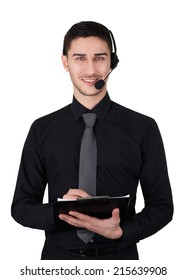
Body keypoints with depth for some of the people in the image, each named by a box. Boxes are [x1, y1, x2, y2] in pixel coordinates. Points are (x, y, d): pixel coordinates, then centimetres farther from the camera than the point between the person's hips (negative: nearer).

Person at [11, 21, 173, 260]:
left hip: (120, 255, -1)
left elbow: (162, 205, -4)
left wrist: (120, 231, -21)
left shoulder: (143, 128, -7)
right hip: (59, 255, 1)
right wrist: (58, 212, -21)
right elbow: (21, 206, -1)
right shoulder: (42, 130, -3)